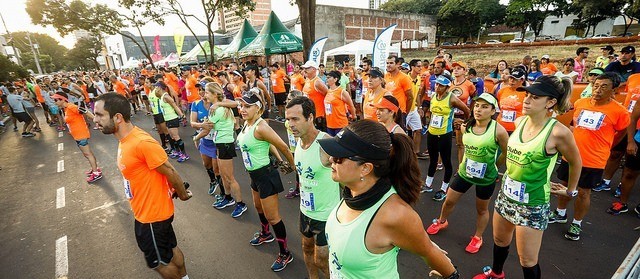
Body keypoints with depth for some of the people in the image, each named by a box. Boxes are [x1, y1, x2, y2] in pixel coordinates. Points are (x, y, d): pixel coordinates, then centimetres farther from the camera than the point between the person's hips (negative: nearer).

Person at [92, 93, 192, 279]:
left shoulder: (142, 142, -30)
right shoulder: (125, 139, 1)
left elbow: (170, 172, -22)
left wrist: (183, 195, -7)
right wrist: (176, 191, 9)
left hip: (153, 214, -9)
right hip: (145, 211, 9)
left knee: (158, 262, 13)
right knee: (170, 249, 25)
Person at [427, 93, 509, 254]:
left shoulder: (498, 130, -22)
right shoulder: (466, 127, -8)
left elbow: (507, 153, -8)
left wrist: (493, 167, 3)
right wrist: (464, 163, 11)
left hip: (486, 177, -3)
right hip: (465, 172, 4)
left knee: (482, 209, 17)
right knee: (449, 201, 14)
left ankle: (477, 238, 39)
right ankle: (441, 222, 43)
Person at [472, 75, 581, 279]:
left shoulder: (558, 132, -20)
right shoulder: (519, 122, -3)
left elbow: (575, 163, -2)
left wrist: (570, 191, 9)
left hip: (532, 204, -6)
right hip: (506, 194, 6)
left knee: (528, 262, 9)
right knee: (499, 241, 26)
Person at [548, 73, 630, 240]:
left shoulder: (619, 111, -11)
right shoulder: (580, 103, -1)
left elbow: (622, 132, 5)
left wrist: (603, 146, 9)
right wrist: (577, 142, 14)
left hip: (593, 161, -3)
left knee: (583, 192, 8)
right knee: (564, 186, 17)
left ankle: (577, 224, 26)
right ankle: (560, 214, 37)